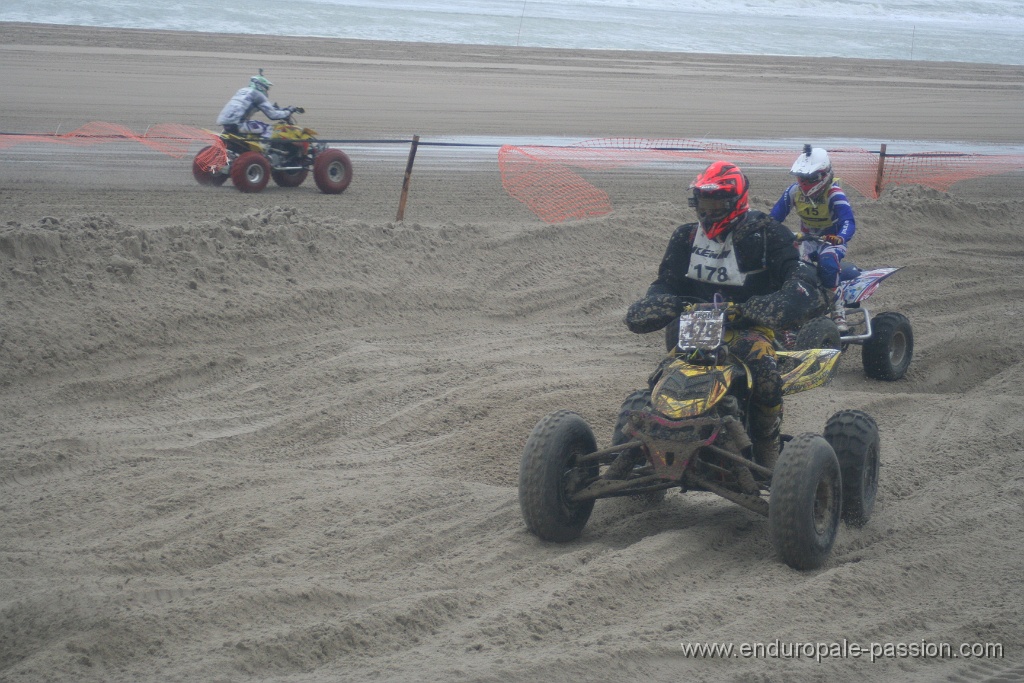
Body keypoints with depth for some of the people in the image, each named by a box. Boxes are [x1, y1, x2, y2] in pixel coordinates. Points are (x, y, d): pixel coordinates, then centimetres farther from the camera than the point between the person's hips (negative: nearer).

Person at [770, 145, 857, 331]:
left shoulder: (834, 194, -21)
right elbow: (775, 216, -2)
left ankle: (839, 314, -27)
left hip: (831, 240, -5)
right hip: (807, 239, 5)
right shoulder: (794, 191, -5)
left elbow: (848, 222, -34)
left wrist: (840, 237, -56)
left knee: (828, 263, -37)